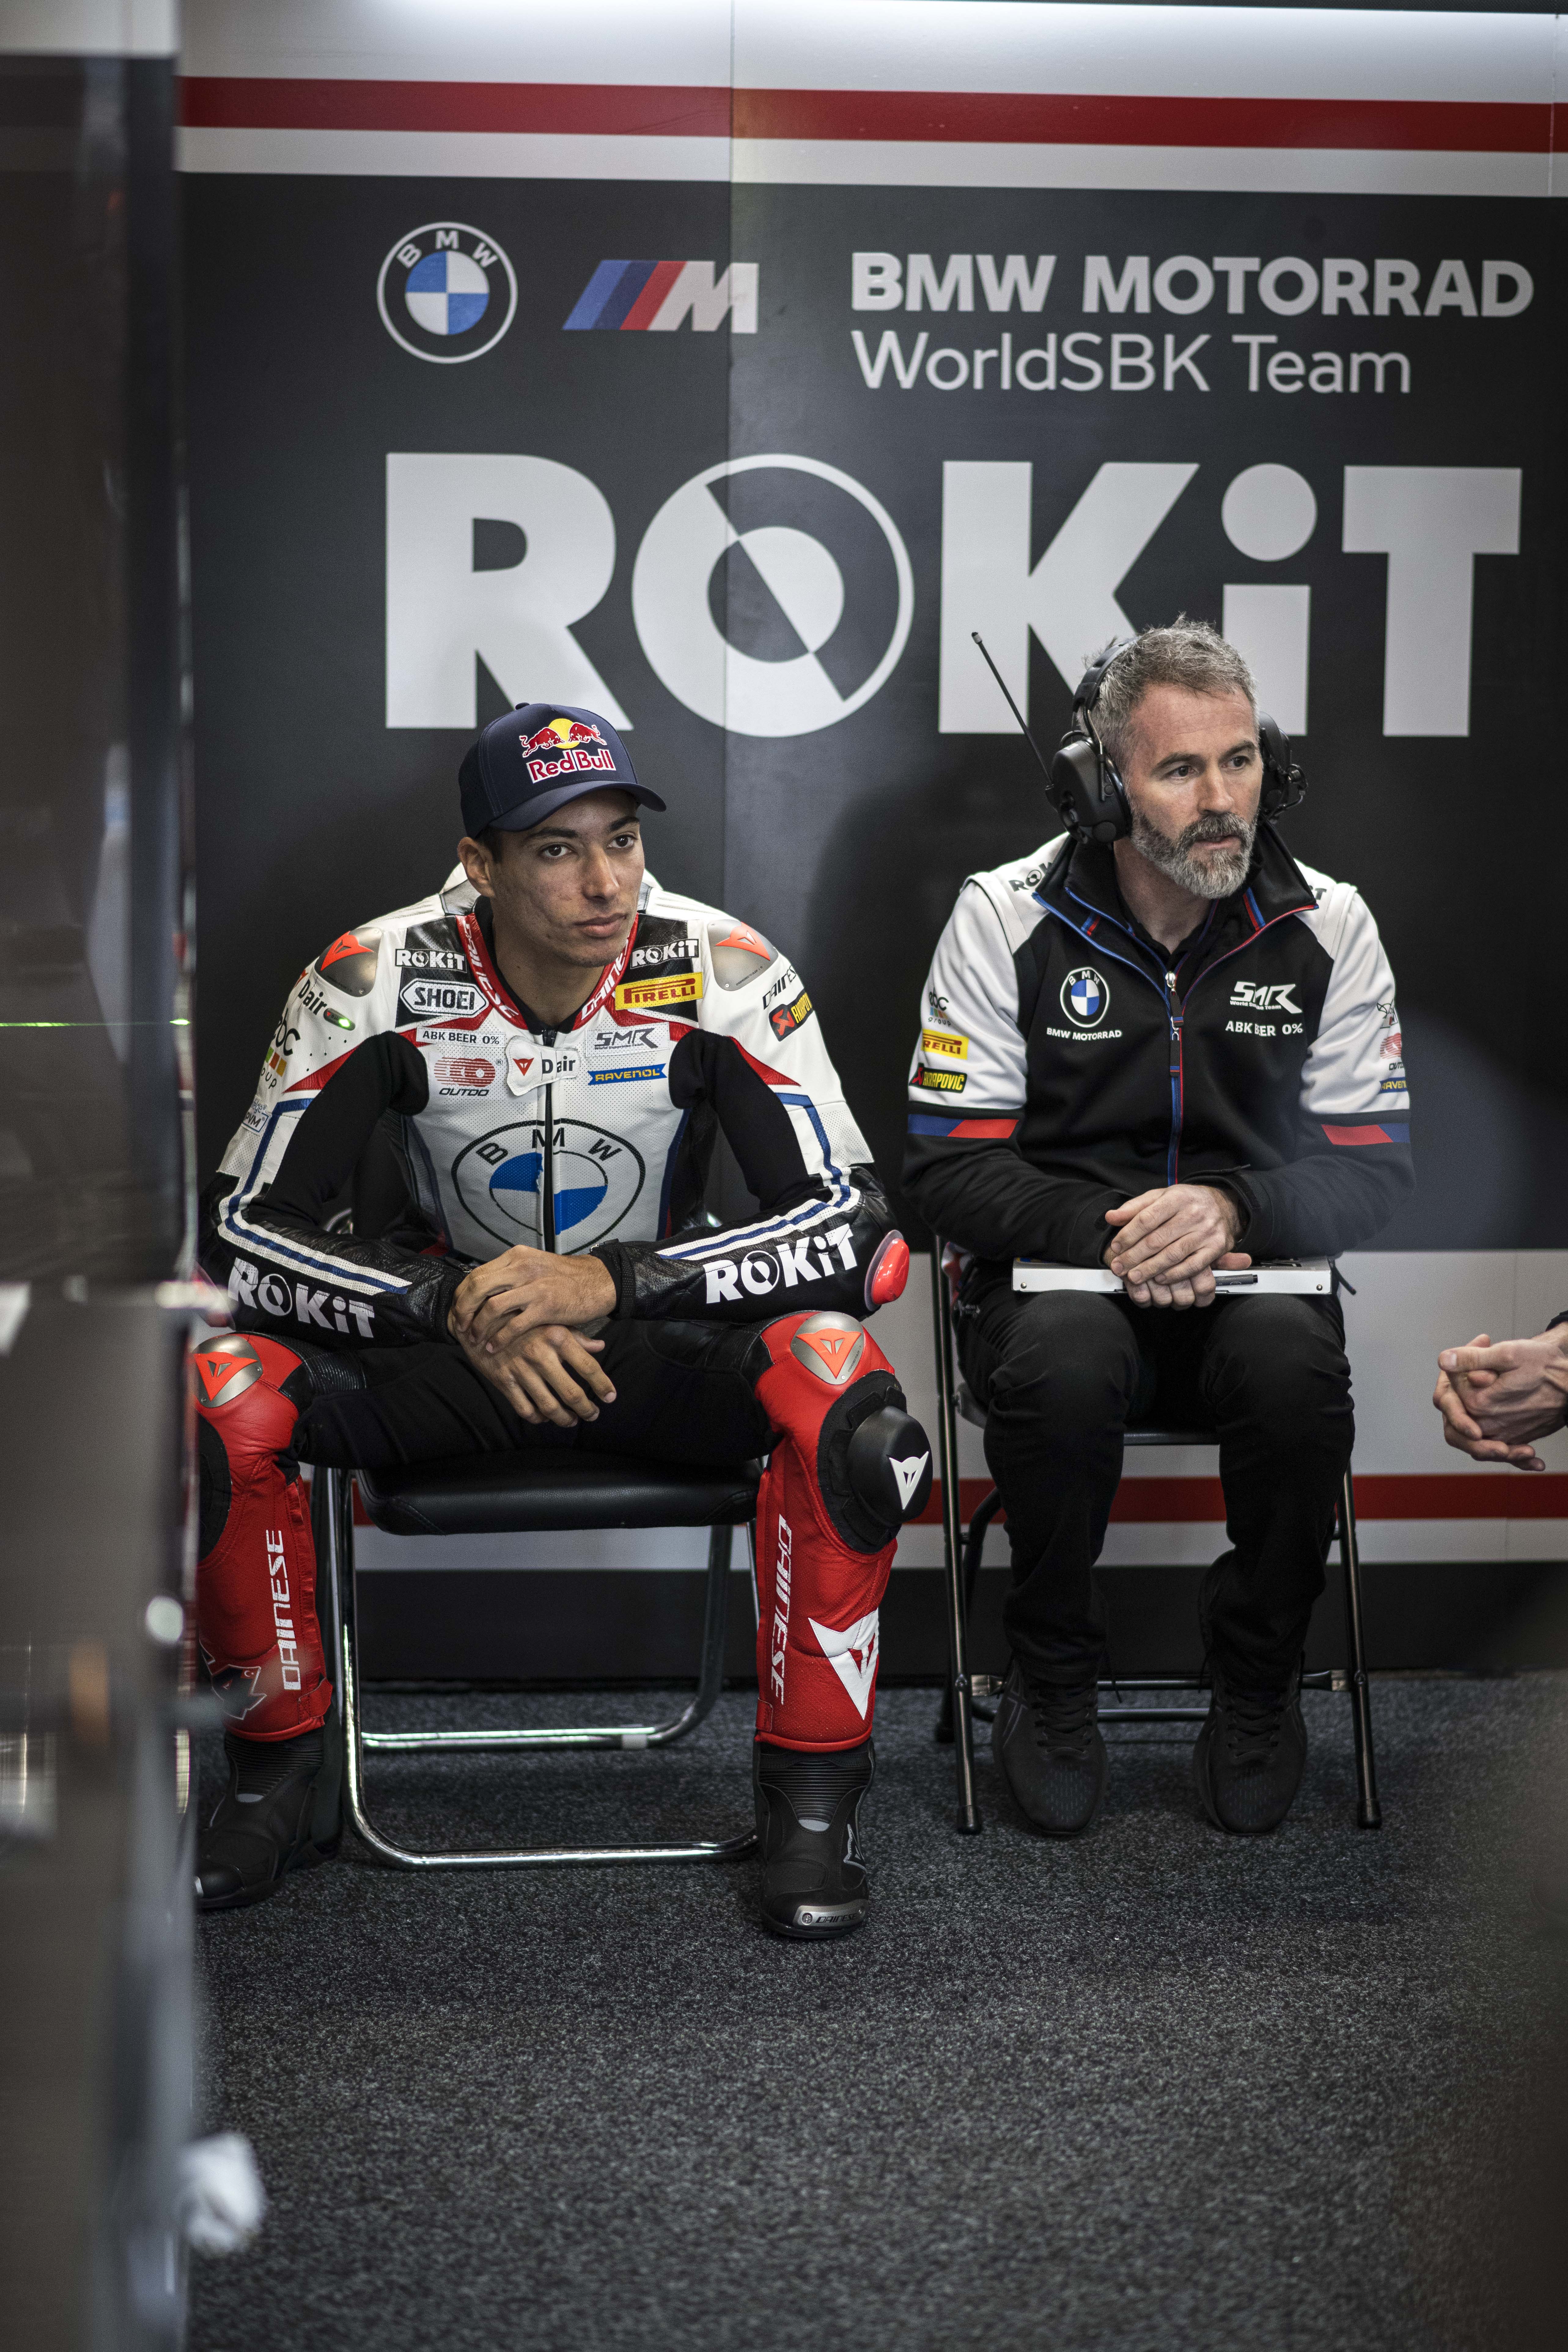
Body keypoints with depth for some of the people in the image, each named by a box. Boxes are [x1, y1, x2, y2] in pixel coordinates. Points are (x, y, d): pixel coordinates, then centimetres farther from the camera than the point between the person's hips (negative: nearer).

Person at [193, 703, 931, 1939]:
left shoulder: (720, 972, -17)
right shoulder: (378, 979, -16)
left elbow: (857, 1230, -20)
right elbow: (243, 1234, -14)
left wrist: (611, 1281, -31)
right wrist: (456, 1308, -29)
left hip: (659, 1334, -1)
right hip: (439, 1328, 1)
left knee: (836, 1375, -33)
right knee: (220, 1399, -27)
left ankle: (813, 1789, -16)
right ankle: (281, 1772, -4)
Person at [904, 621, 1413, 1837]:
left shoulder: (1327, 926, 0)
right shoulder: (1007, 918, -5)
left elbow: (1374, 1165, 1)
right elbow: (949, 1165, -5)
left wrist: (1231, 1209, -20)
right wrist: (1104, 1232, -23)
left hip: (1250, 1274, 1)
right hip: (1055, 1268, -1)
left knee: (1296, 1361, -34)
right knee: (1065, 1359, -36)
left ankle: (1259, 1680, -7)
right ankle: (1052, 1678, -9)